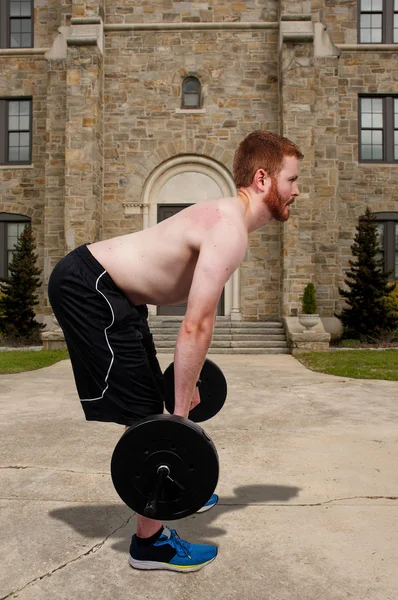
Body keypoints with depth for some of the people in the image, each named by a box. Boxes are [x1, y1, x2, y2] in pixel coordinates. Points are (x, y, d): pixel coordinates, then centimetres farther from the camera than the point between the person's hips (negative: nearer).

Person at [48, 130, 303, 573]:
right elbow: (195, 327, -26)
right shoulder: (230, 231, -21)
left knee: (151, 399, 21)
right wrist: (181, 411, -20)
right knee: (143, 412, -6)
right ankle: (150, 544, 10)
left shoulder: (226, 220, 10)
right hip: (87, 289, -11)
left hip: (109, 289, 11)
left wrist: (189, 384, 20)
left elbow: (197, 317, 15)